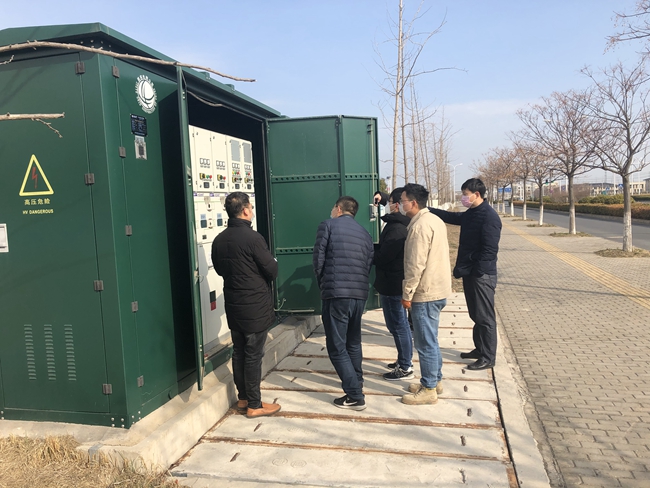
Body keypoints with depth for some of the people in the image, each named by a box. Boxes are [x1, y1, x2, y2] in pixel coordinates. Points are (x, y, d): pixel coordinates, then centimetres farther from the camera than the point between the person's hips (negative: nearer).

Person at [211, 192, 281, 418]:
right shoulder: (252, 238, -19)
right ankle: (254, 405, 11)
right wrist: (272, 263, 8)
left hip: (233, 305, 7)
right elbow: (272, 271, -14)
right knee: (253, 355, 1)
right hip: (255, 306, -7)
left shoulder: (219, 240, 4)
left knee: (239, 352, 16)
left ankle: (243, 398, 28)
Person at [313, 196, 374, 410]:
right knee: (353, 342, 24)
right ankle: (356, 383, 38)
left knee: (336, 347, 1)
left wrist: (322, 284, 12)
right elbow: (369, 264, 12)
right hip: (360, 293, 7)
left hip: (336, 293, -7)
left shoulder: (328, 225, 0)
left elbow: (319, 259, -3)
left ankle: (355, 396, 1)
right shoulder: (364, 233, 16)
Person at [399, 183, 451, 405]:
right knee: (430, 340, 19)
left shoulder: (420, 225, -19)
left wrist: (407, 293, -16)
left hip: (425, 293, -10)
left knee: (426, 342, 0)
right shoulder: (435, 220, 11)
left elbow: (416, 265, -21)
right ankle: (435, 380, 30)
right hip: (438, 288, 10)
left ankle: (428, 390, 10)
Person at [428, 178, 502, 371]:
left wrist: (477, 272, -20)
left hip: (482, 275, -9)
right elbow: (450, 217, 23)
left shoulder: (489, 217, -17)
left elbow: (490, 250, -21)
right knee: (476, 315, 18)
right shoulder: (470, 214, 11)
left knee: (485, 317, 0)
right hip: (470, 273, 9)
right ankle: (480, 349, 31)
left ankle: (488, 358, 10)